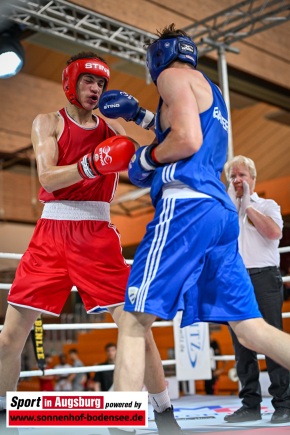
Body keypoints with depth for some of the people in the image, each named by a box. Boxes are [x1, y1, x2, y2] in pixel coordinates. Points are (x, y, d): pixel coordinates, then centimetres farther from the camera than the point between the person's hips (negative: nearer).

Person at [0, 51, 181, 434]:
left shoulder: (111, 129, 13)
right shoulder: (48, 123, 6)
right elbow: (47, 179, -10)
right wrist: (92, 164, -26)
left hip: (98, 235, 1)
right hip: (53, 232, -1)